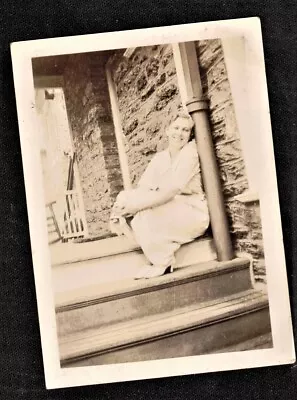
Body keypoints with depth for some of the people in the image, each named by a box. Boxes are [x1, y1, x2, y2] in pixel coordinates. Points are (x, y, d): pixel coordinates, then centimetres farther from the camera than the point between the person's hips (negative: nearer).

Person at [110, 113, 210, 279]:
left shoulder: (190, 152, -12)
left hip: (192, 212, -7)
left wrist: (137, 206, -28)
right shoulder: (160, 157, 9)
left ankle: (162, 264, -7)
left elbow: (171, 191, -23)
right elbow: (142, 188, -2)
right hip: (168, 214, 7)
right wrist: (125, 205, -22)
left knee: (144, 215, -29)